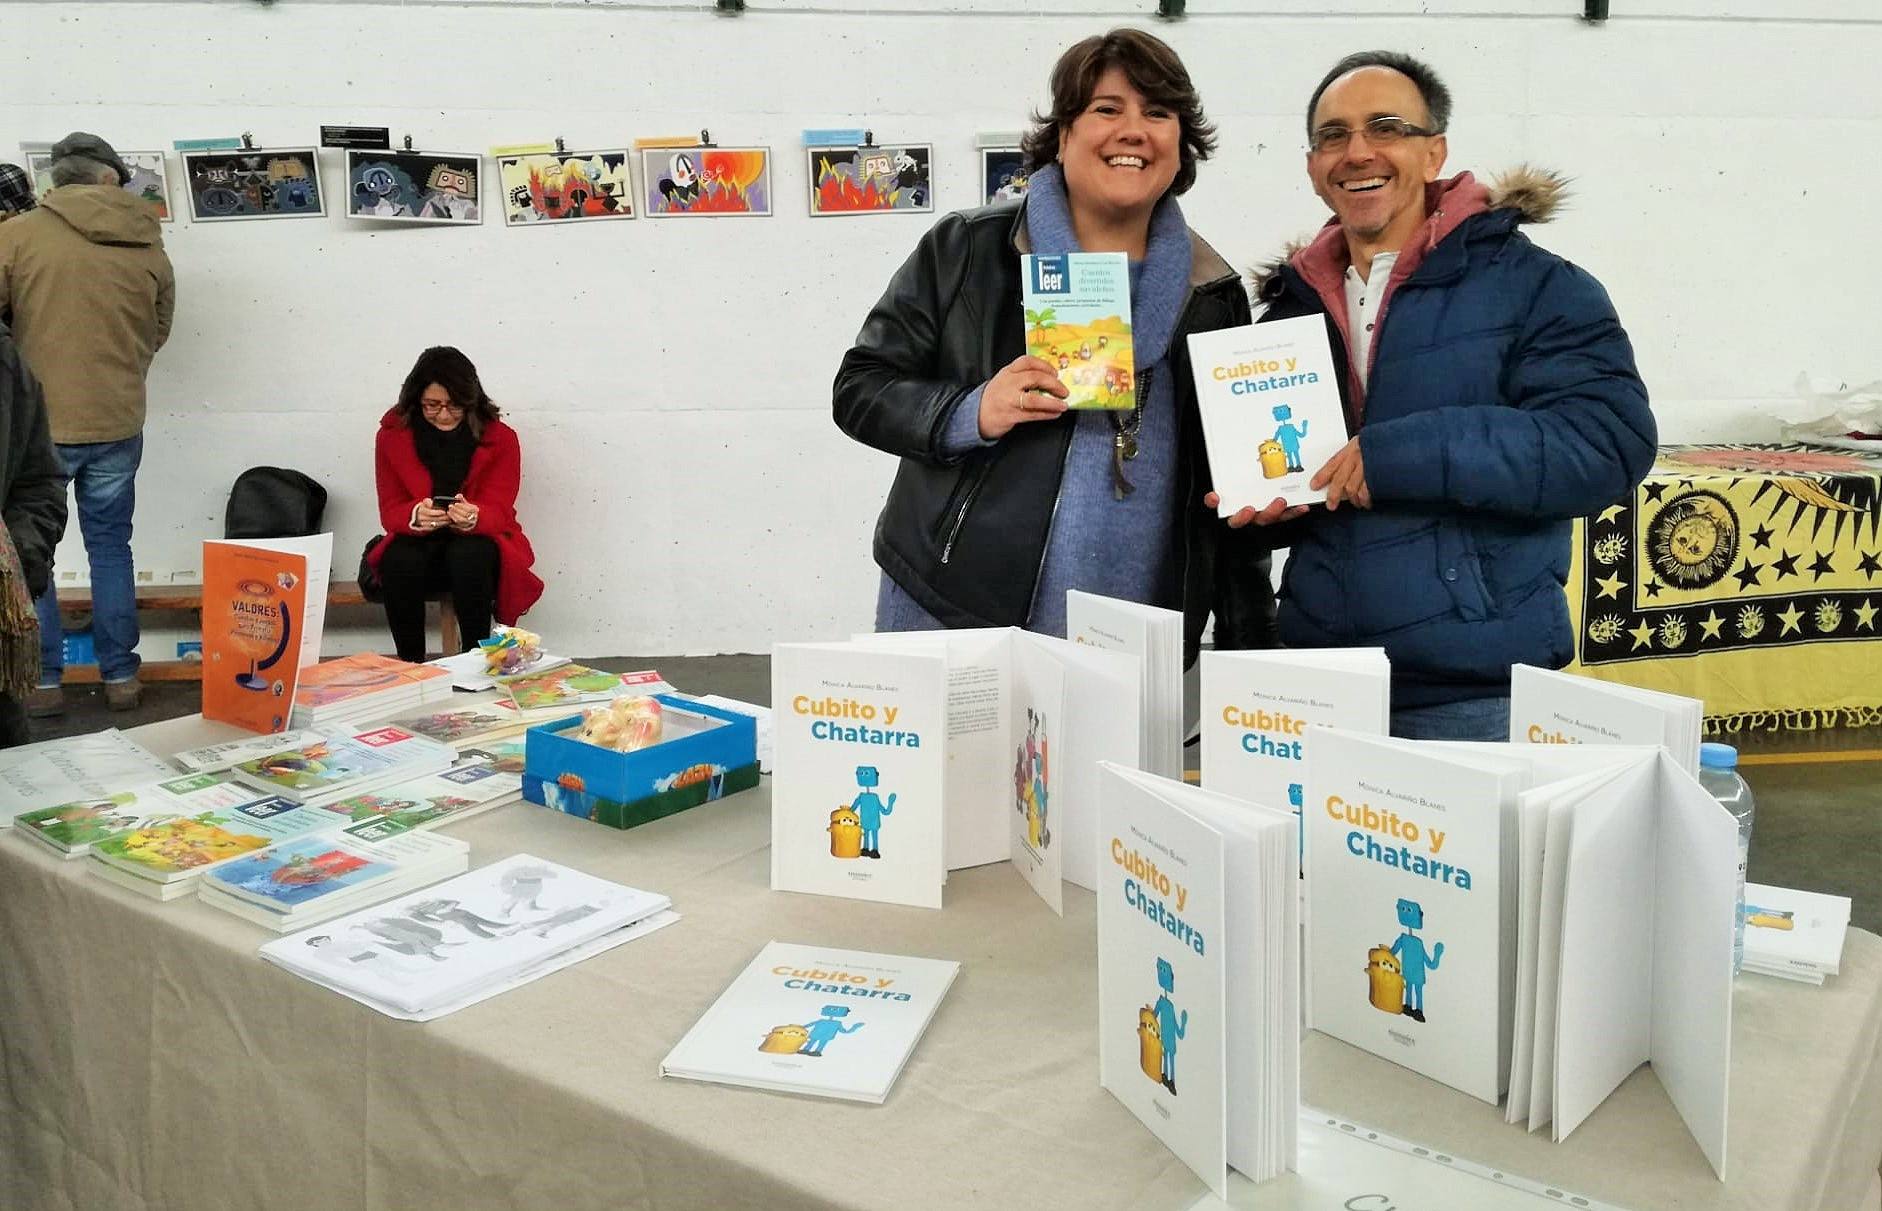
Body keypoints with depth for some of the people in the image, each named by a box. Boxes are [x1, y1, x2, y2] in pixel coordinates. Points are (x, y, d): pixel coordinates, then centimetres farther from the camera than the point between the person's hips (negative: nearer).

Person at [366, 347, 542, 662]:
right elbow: (390, 510, -6)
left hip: (480, 544, -1)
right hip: (418, 544, 1)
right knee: (399, 559, -33)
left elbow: (499, 511, -11)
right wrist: (416, 516, -32)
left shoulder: (500, 437, -5)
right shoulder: (393, 434, -1)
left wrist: (473, 517, -38)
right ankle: (410, 663, -20)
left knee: (469, 555, -36)